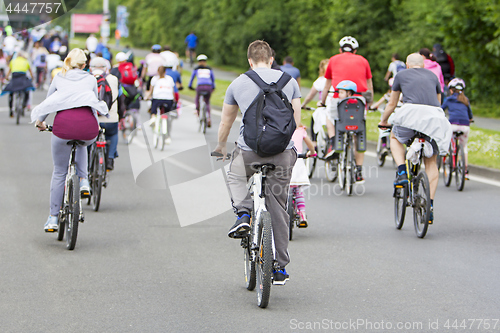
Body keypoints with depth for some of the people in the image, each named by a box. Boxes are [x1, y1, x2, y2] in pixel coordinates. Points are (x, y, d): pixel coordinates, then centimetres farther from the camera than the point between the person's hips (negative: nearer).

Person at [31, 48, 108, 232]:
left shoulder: (59, 78, 24)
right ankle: (83, 180, 21)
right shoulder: (90, 79, 23)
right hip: (88, 127, 1)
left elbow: (48, 101, 36)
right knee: (81, 143, 39)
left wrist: (40, 121, 53)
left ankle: (53, 218, 13)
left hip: (64, 123, 0)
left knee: (59, 172, 13)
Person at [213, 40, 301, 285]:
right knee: (278, 208, 11)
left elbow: (225, 122, 21)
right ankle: (280, 268, 12)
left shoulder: (238, 84, 10)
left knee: (235, 177, 31)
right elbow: (296, 120, 18)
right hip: (282, 152, 1)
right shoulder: (288, 81, 11)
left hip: (249, 150, -1)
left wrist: (221, 147, 39)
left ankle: (243, 211, 2)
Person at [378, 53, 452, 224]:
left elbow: (392, 104, 29)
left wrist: (383, 121, 46)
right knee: (430, 161, 14)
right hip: (435, 116, 3)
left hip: (412, 112, -2)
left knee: (395, 138, 29)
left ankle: (402, 172, 6)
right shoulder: (432, 76, 28)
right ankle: (430, 206, 6)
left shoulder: (401, 75, 21)